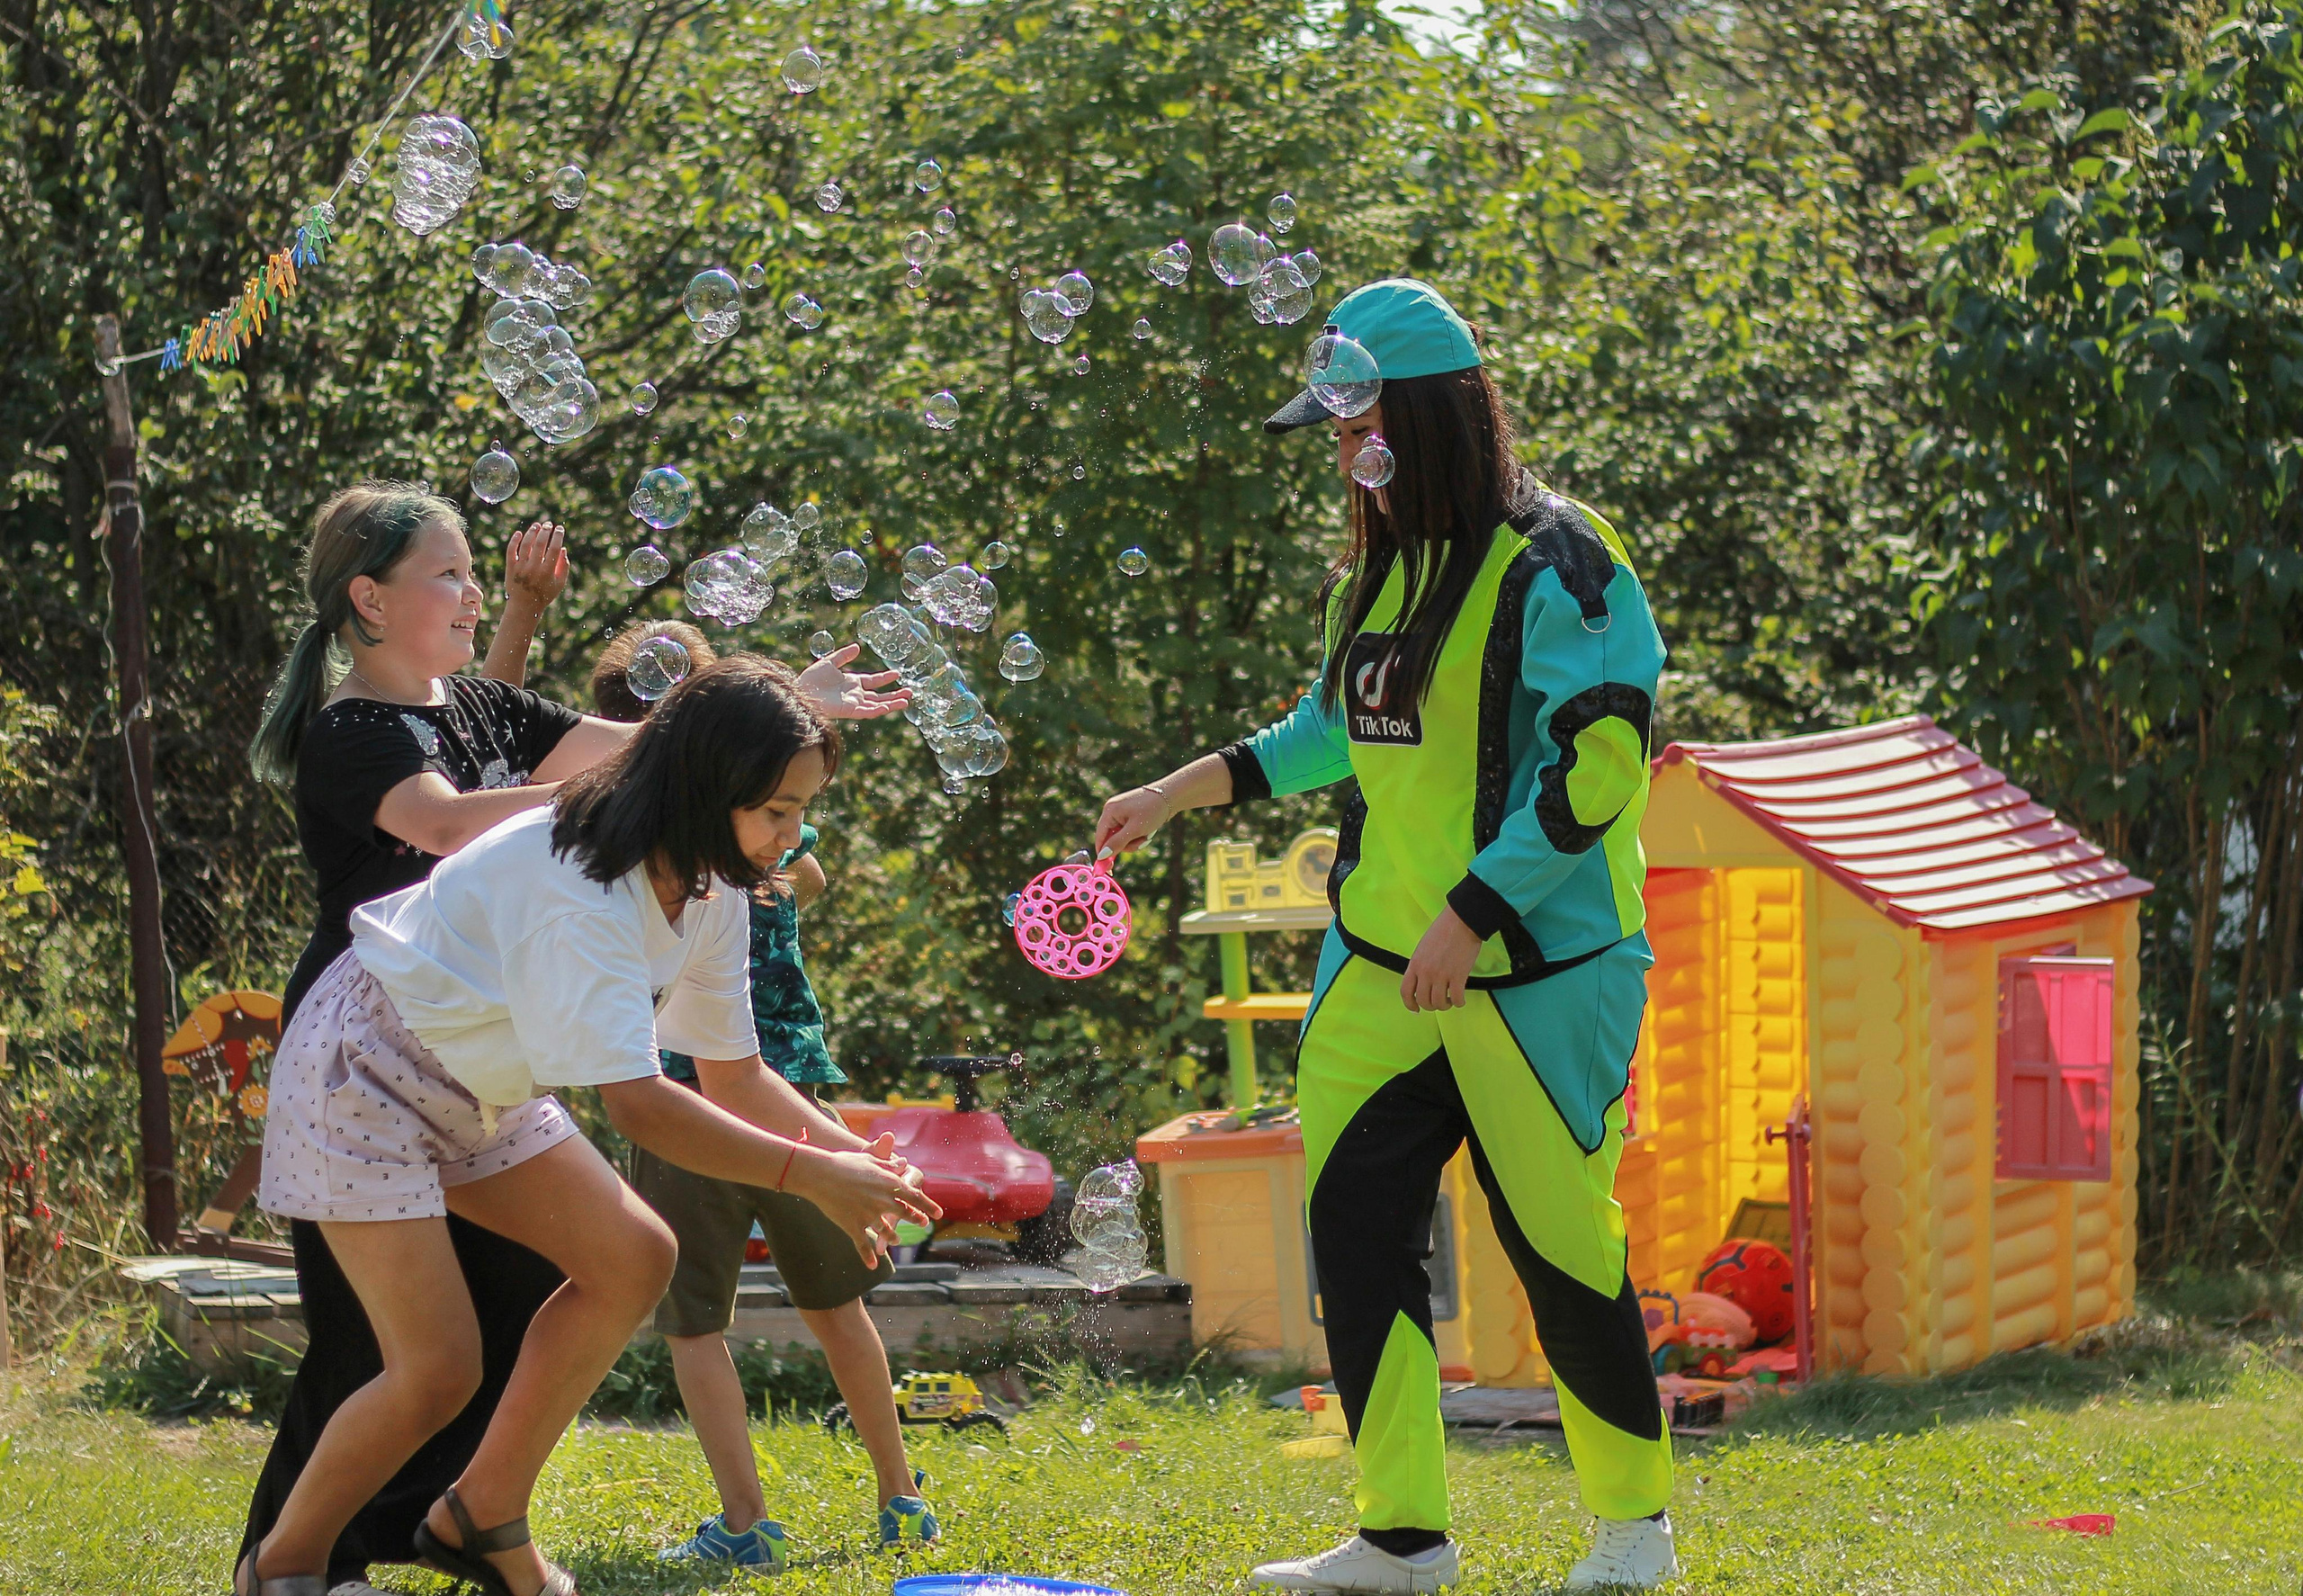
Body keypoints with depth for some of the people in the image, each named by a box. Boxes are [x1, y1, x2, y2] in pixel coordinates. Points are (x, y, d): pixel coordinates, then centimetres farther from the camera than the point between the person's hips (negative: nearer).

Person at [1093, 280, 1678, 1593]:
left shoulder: (1553, 569, -15)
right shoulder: (1376, 570, 12)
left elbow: (1596, 769, -19)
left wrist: (1473, 916, -22)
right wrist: (1188, 788, 22)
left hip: (1536, 970, -8)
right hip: (1381, 968, 8)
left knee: (1561, 1243, 0)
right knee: (1355, 1227, 2)